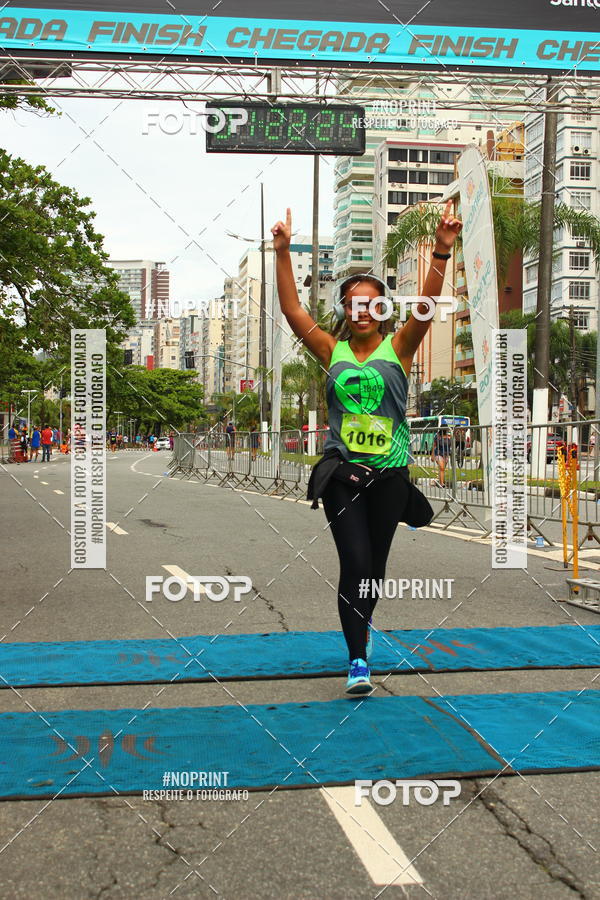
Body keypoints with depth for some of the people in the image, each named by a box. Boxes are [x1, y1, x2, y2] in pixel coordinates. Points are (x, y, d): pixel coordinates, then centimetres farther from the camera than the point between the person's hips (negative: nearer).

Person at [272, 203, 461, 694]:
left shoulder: (397, 348, 1)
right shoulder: (333, 351, 4)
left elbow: (427, 305, -12)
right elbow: (292, 309, -1)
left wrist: (442, 251, -23)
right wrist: (283, 252, -8)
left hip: (389, 472, 1)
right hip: (342, 471, -1)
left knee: (376, 563, 14)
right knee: (355, 563, -11)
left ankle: (363, 621, 43)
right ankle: (358, 661, -2)